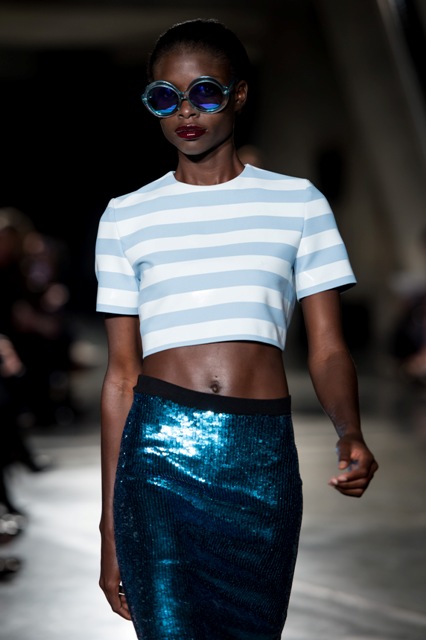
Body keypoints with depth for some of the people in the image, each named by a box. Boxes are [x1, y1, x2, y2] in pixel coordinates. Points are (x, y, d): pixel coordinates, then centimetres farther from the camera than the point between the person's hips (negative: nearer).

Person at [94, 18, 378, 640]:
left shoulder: (298, 202, 9)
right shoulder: (127, 217, 10)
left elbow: (328, 349, 5)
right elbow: (121, 375, 10)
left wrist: (350, 433, -17)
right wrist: (109, 527, 8)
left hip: (263, 460, 0)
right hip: (158, 450, 0)